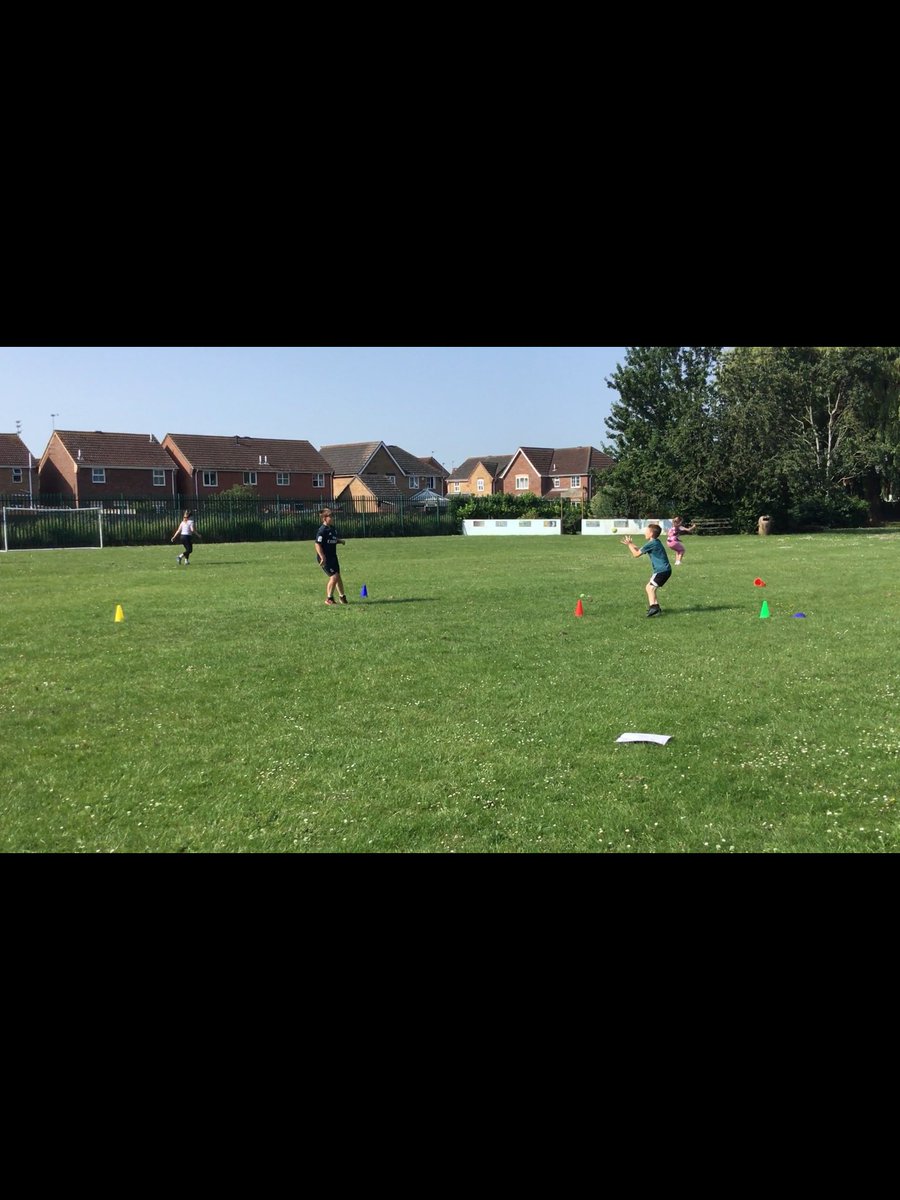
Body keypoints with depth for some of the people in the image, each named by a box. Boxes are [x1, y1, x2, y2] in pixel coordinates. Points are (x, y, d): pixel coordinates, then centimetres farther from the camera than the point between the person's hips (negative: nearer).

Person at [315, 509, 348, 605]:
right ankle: (329, 598, 1)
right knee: (334, 576, -12)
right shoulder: (322, 530, -16)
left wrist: (340, 541, 3)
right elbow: (317, 545, -20)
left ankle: (342, 596, 25)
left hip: (333, 556, 8)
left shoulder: (333, 528, 10)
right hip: (325, 558, -8)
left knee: (338, 576, 12)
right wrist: (322, 557, -27)